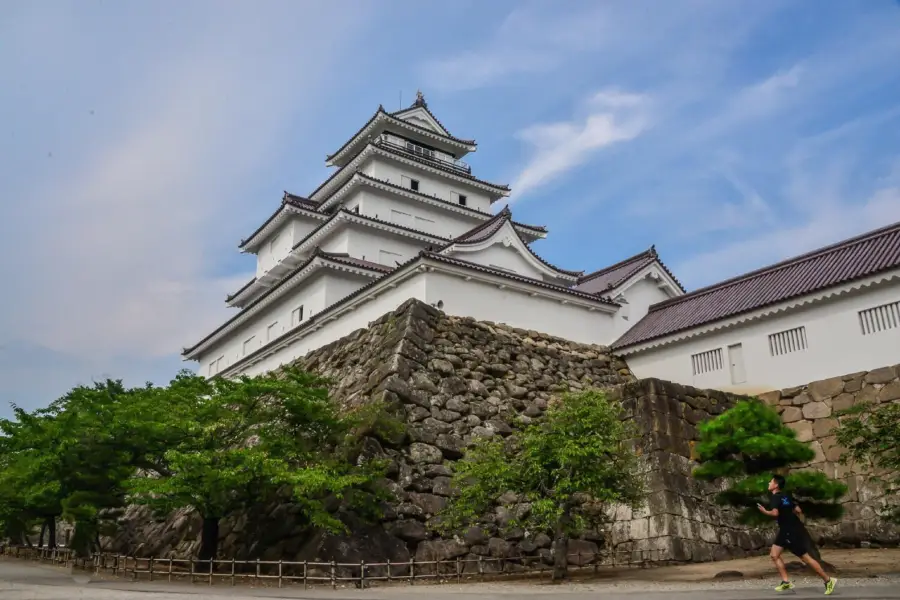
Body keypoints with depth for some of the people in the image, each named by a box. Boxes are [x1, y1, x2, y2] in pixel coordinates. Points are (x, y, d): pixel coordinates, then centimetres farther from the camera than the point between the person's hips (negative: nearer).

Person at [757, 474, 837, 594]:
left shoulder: (775, 498, -18)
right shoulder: (786, 496, 10)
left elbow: (775, 513, -32)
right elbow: (798, 511, 12)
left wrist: (764, 511, -15)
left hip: (792, 531, -10)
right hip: (786, 530, 10)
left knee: (805, 557, 0)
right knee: (774, 554, 6)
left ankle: (828, 580, 12)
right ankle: (786, 582, 6)